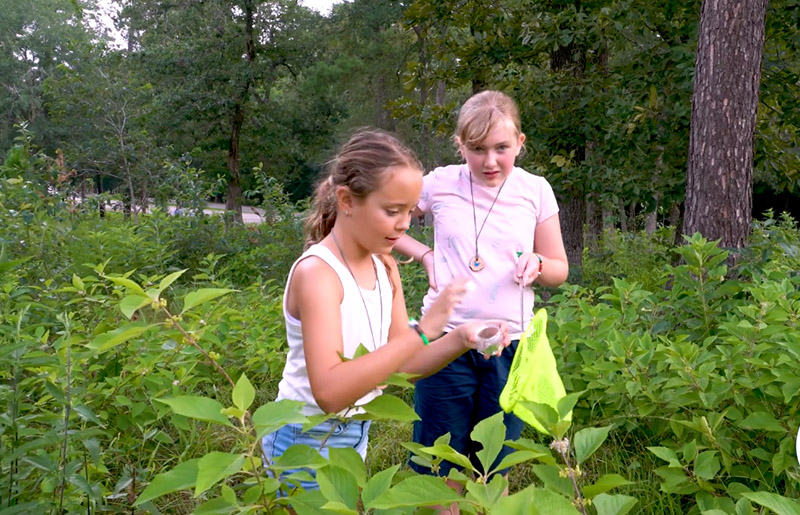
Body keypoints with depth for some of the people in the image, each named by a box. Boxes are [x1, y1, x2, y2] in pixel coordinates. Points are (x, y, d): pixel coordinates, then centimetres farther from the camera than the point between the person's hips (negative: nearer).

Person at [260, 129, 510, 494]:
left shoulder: (385, 267, -2)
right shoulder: (316, 272, -25)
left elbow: (398, 360, 2)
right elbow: (330, 392, -36)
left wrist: (459, 340, -15)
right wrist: (420, 333, -38)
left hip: (355, 434, 7)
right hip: (309, 441, -7)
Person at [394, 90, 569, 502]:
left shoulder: (535, 191, -1)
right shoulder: (440, 184, -4)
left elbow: (559, 270, 7)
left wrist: (537, 263, -14)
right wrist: (425, 255, -3)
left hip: (510, 347, 1)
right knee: (439, 473, 11)